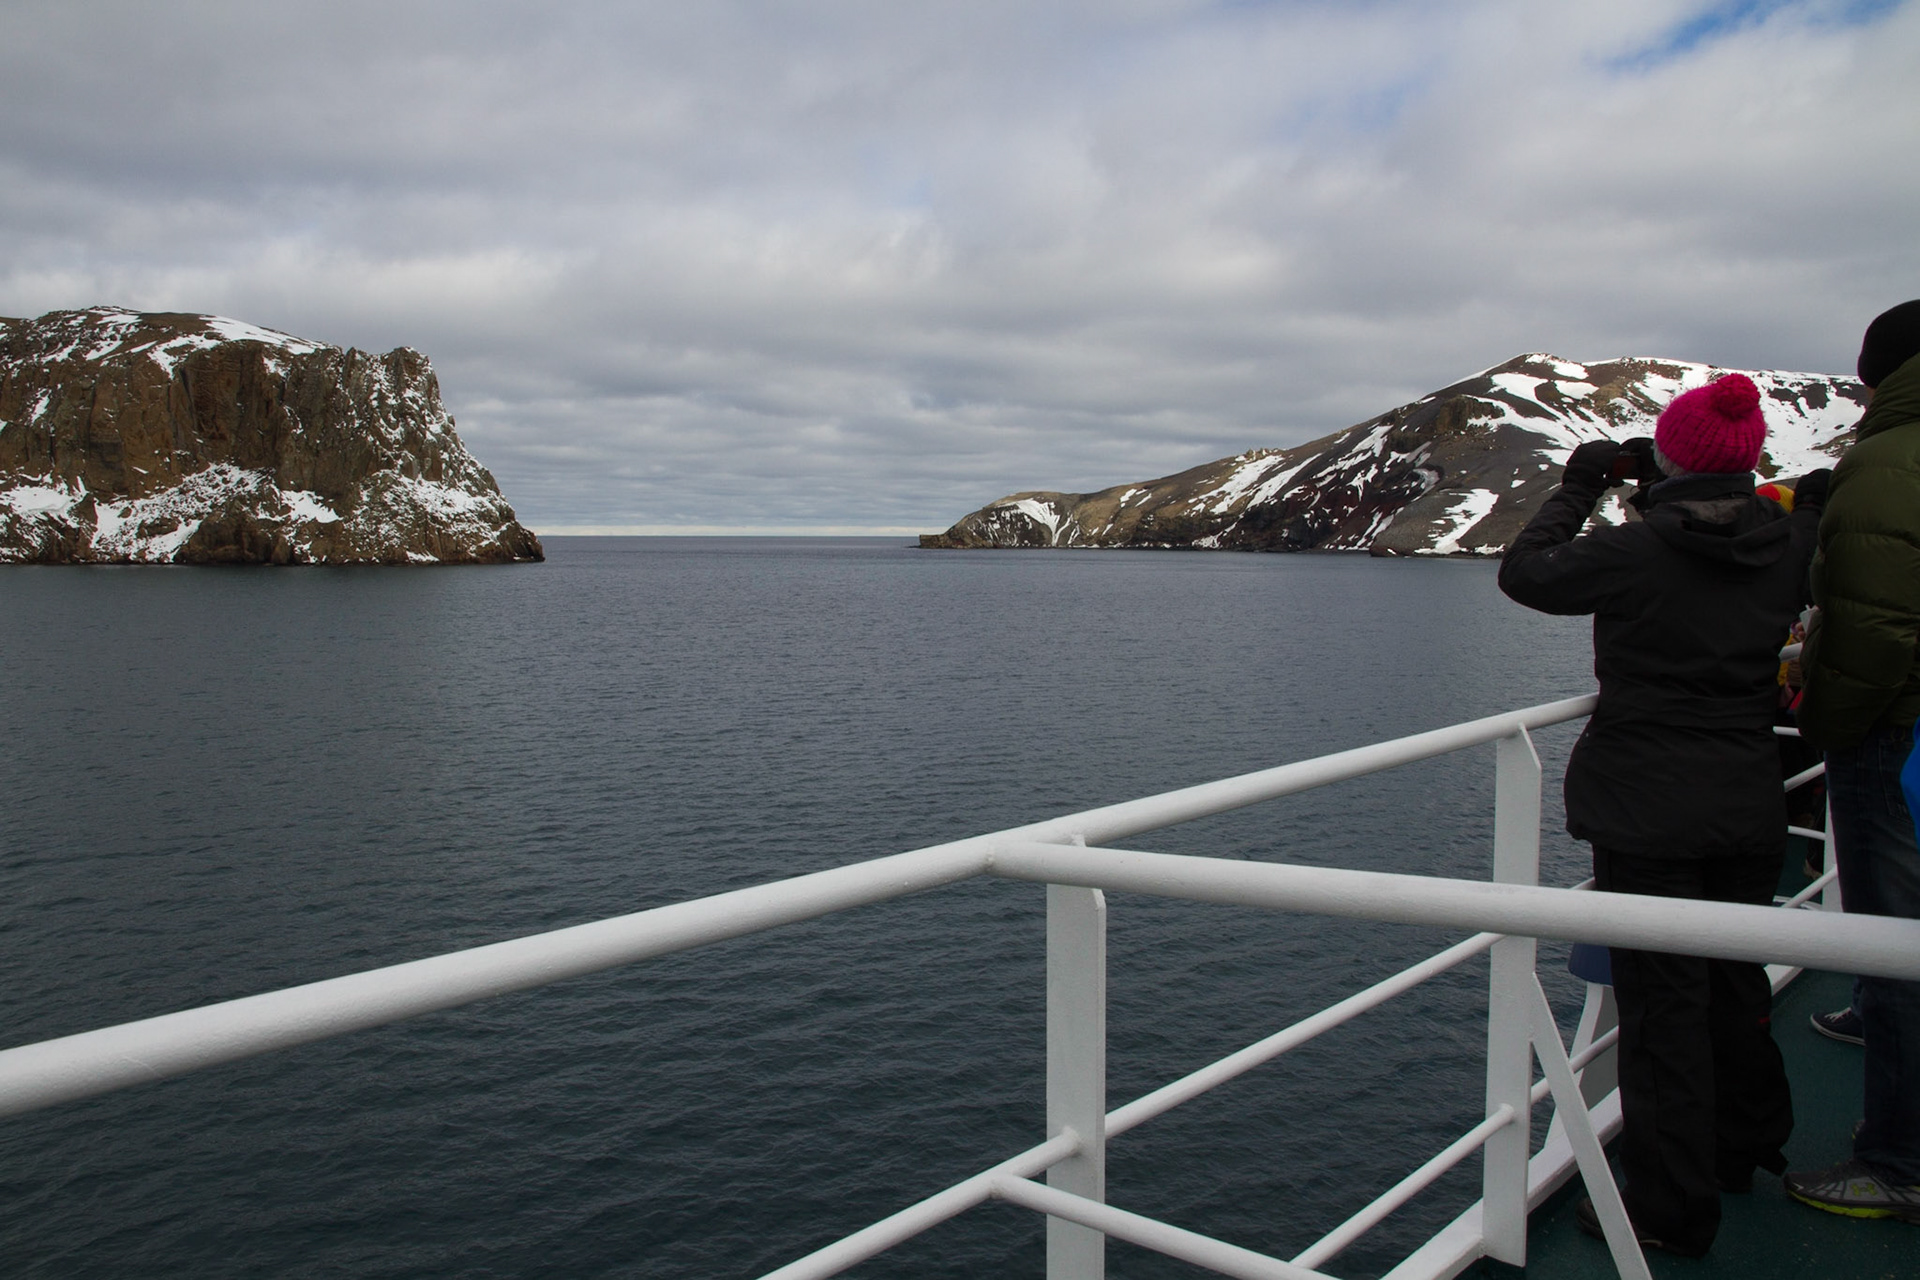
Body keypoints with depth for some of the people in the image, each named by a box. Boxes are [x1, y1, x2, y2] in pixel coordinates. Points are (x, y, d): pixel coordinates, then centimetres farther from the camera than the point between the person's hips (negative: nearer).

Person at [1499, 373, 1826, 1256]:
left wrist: (1578, 487, 8)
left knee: (1663, 1005, 3)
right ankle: (1744, 1148, 42)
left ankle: (1669, 1210, 13)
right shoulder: (1784, 547, -1)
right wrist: (1664, 492, 14)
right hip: (1749, 811, 6)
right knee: (1736, 985, 22)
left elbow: (1525, 571, -4)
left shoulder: (1638, 552, -17)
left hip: (1649, 817, -6)